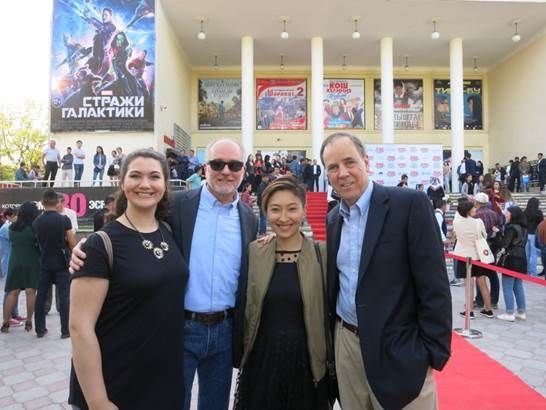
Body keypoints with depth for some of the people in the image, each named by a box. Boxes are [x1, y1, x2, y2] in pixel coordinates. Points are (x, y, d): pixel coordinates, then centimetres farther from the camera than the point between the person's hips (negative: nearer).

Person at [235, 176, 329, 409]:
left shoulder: (322, 253, -8)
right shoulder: (254, 251, -2)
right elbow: (246, 308, 6)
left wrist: (330, 361, -2)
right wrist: (242, 353, 6)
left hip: (306, 363, -1)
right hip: (260, 362, 2)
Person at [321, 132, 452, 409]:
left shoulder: (410, 204, -13)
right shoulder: (332, 219, 5)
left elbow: (434, 286, -13)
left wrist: (433, 353, -12)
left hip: (398, 352, -5)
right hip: (345, 343, 5)